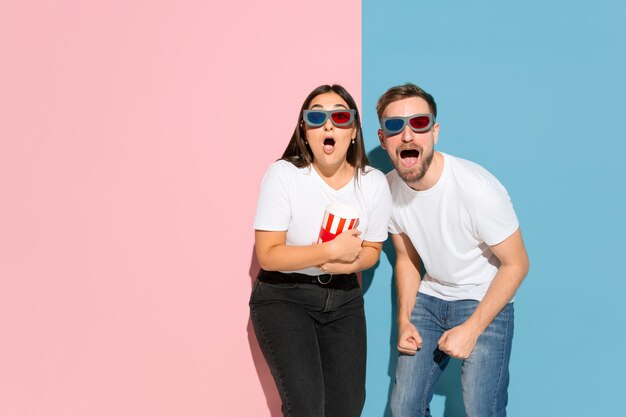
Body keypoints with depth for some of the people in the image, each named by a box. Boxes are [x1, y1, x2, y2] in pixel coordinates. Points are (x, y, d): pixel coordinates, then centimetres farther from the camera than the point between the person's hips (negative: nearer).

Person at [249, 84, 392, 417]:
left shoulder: (373, 182, -8)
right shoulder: (283, 174, -18)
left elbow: (371, 249, 5)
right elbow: (267, 255, -17)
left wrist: (347, 262, -18)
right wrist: (331, 251, -26)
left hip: (343, 296, 4)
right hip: (282, 296, -4)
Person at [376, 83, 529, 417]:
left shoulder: (477, 188, -27)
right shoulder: (388, 189, -11)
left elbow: (516, 264, -16)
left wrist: (471, 329, -17)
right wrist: (404, 320, -4)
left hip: (485, 302, -5)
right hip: (429, 299, 5)